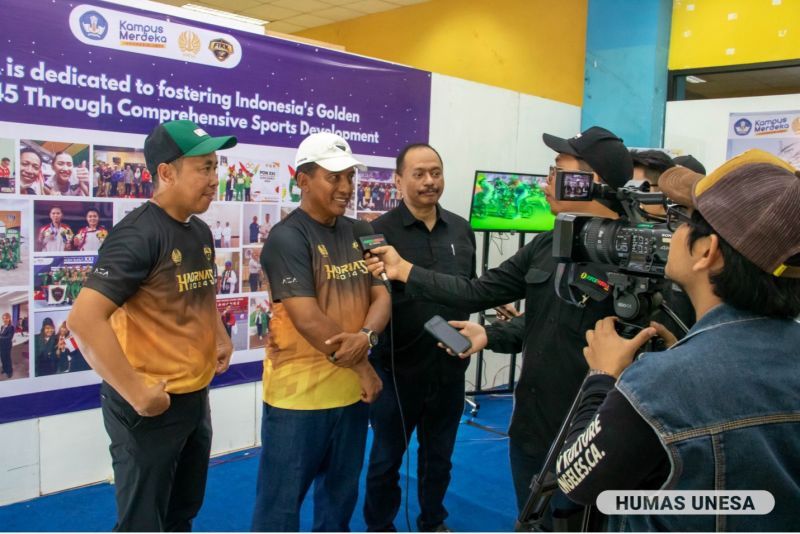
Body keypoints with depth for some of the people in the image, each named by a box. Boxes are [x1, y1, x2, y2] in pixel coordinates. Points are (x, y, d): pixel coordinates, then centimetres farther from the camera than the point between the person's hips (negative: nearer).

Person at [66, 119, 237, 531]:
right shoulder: (137, 235, -20)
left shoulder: (201, 232, 7)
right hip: (150, 405, -8)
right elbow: (84, 320, -28)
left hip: (196, 397, 8)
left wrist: (220, 337, 10)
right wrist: (135, 392, -25)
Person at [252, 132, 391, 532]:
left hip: (350, 390, 7)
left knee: (341, 492, 23)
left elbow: (381, 296, 4)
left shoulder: (357, 234, 7)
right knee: (281, 499, 9)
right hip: (299, 394, -7)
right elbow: (308, 320, -22)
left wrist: (365, 336, -19)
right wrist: (363, 367, -13)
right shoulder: (287, 238, -15)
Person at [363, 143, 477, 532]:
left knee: (439, 457, 21)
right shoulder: (380, 231, -11)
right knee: (386, 459, 14)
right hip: (397, 369, -4)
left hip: (450, 368, 4)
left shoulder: (462, 230, 3)